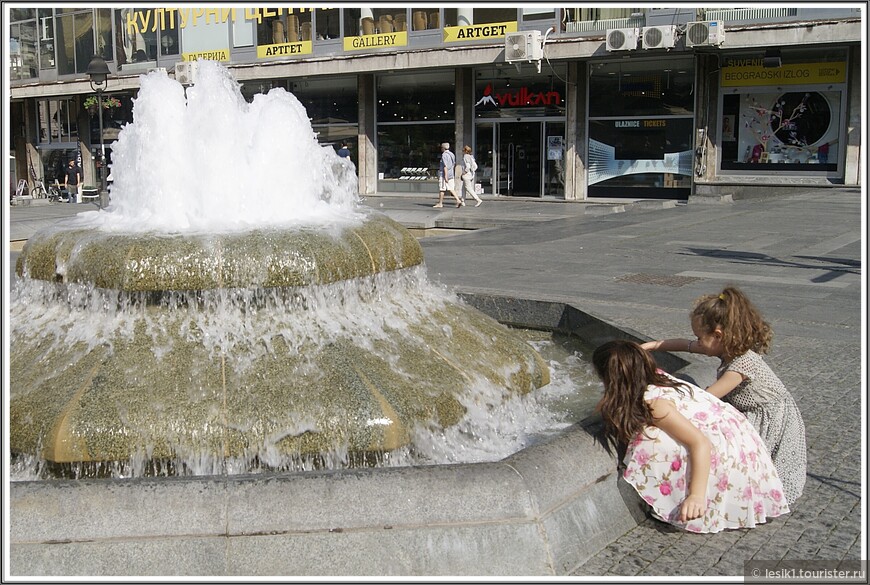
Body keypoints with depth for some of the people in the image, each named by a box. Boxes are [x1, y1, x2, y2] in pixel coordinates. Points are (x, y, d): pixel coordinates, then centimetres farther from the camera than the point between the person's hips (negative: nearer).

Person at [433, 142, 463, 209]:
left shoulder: (444, 155, -14)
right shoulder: (452, 154, 12)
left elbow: (445, 166, -21)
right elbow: (454, 164, 19)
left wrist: (445, 176, -24)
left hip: (444, 174, -8)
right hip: (450, 174, 8)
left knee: (441, 189, 2)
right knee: (451, 189, 5)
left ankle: (440, 203, 9)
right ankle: (458, 200, -9)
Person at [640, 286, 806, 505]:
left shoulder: (743, 363, -31)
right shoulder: (727, 349, -5)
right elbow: (686, 345, 9)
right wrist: (653, 345, 7)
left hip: (772, 420, -9)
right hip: (751, 414, 9)